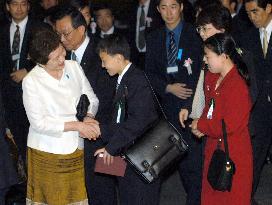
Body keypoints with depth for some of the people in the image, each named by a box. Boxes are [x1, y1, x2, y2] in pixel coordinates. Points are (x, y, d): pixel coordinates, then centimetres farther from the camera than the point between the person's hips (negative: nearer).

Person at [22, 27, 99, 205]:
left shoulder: (74, 67, 0)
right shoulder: (31, 81, -13)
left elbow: (92, 99, 8)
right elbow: (39, 123, -16)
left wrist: (89, 117, -14)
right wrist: (76, 125, -20)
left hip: (76, 149, 4)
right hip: (47, 152, -4)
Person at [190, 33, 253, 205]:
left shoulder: (237, 86, -24)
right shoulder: (212, 77, 4)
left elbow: (230, 126, -26)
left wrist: (201, 126, -13)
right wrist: (201, 125, -3)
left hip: (233, 156, -9)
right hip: (214, 148, 9)